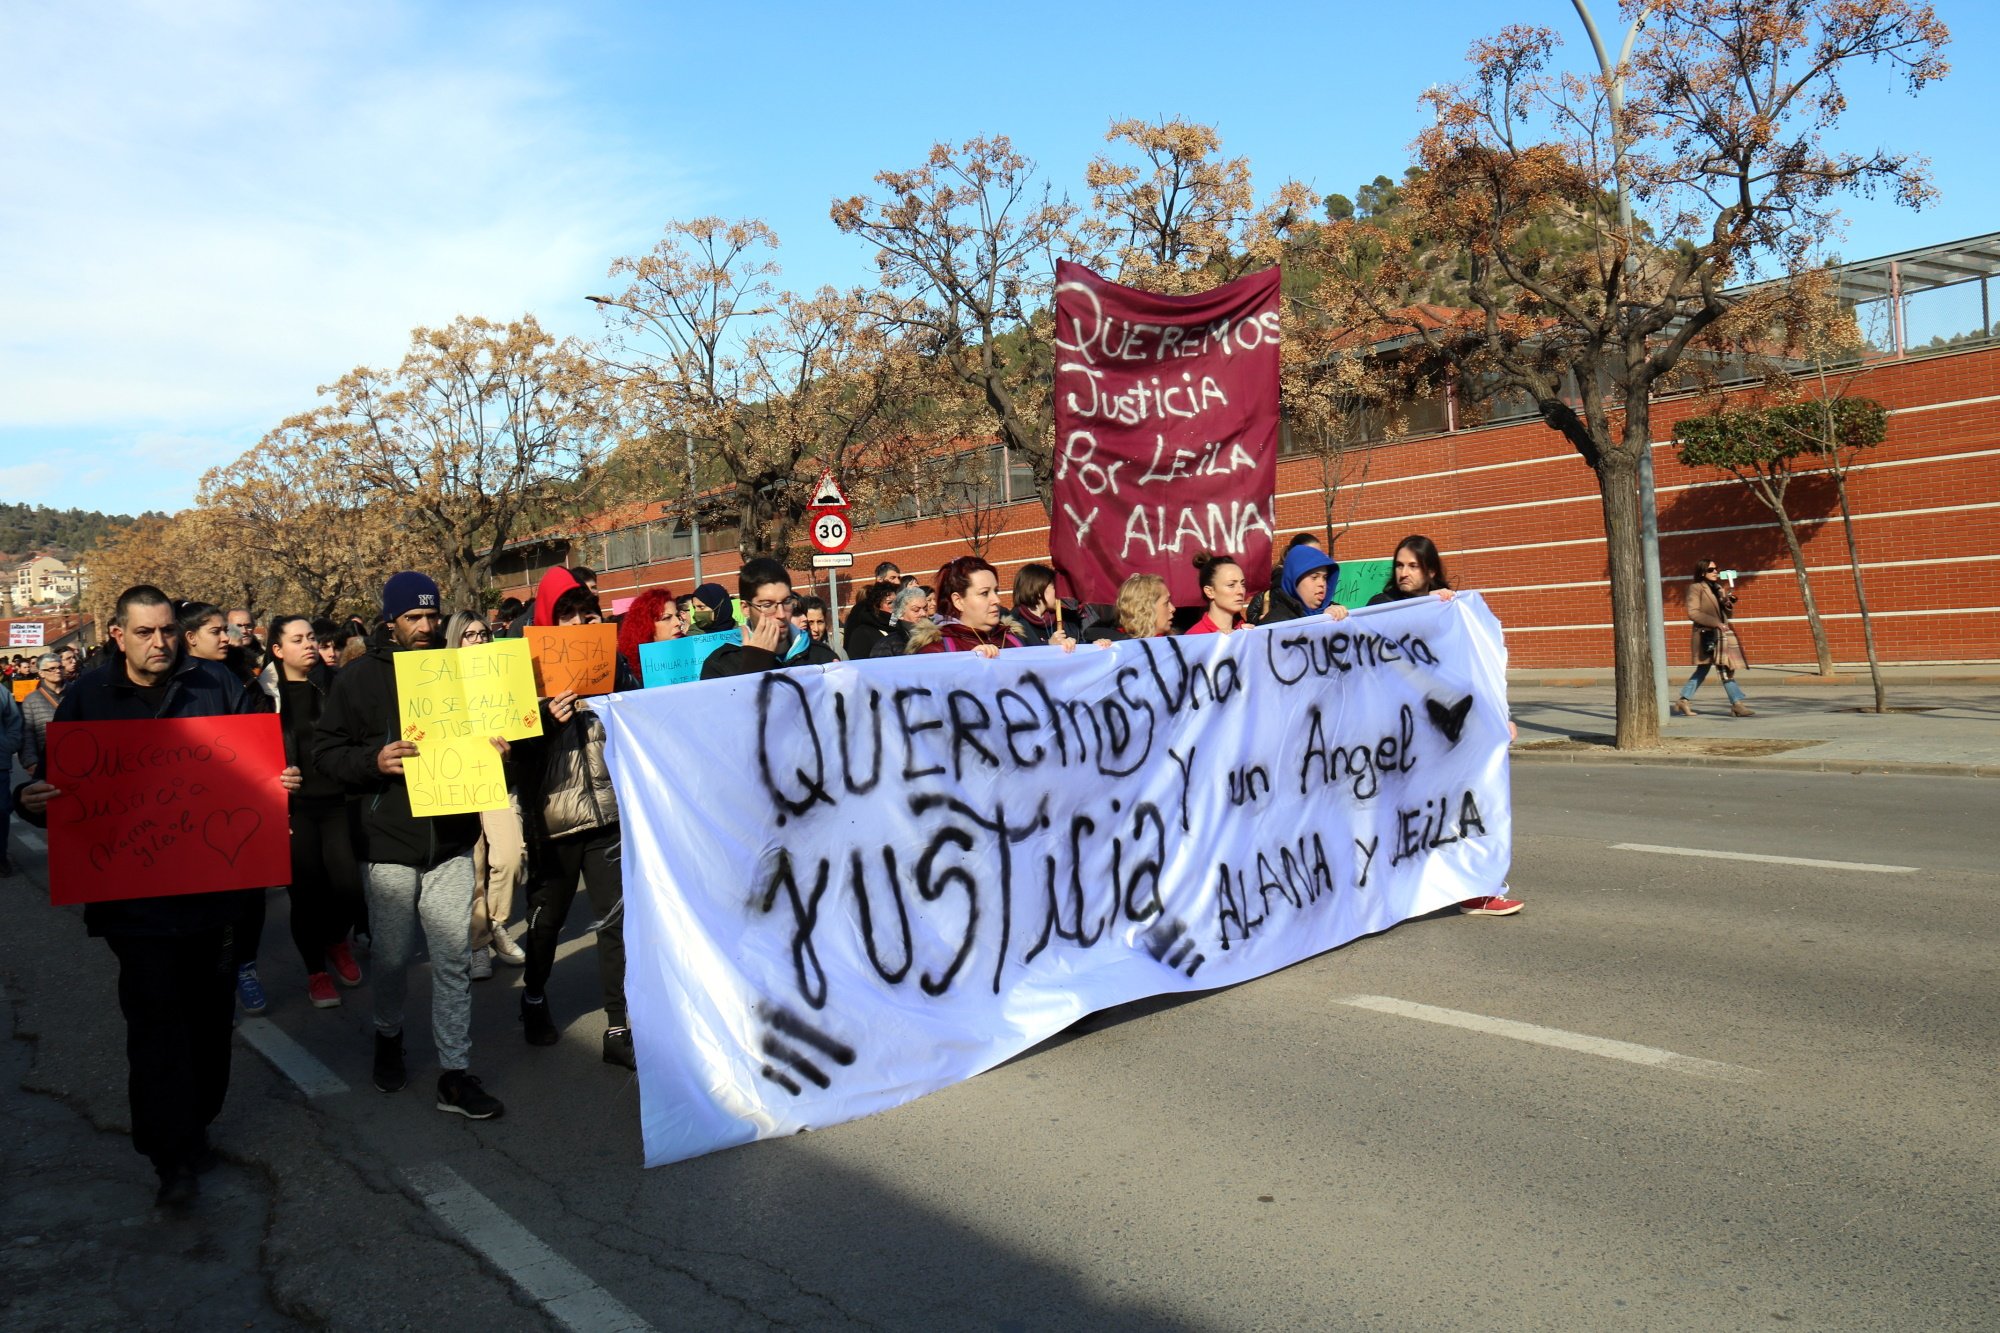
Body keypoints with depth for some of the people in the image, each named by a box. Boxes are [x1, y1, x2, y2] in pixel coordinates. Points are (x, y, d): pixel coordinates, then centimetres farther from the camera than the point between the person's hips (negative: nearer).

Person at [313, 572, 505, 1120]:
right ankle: (388, 1038, 37)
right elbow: (326, 749, -1)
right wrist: (373, 761, -19)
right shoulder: (360, 677, 0)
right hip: (389, 844, -2)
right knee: (392, 956, 9)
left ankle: (455, 1074, 9)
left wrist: (495, 748, -6)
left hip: (451, 843, 2)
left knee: (454, 960, 2)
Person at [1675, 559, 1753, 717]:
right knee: (1726, 670, -11)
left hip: (1722, 634, 8)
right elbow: (1693, 613, -15)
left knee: (1703, 670, 9)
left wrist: (1728, 602, -2)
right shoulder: (1696, 588, -5)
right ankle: (1737, 704, -11)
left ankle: (1684, 700, 14)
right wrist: (1715, 623, -20)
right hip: (1707, 635, -8)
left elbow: (1728, 615, 20)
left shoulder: (1718, 588, 18)